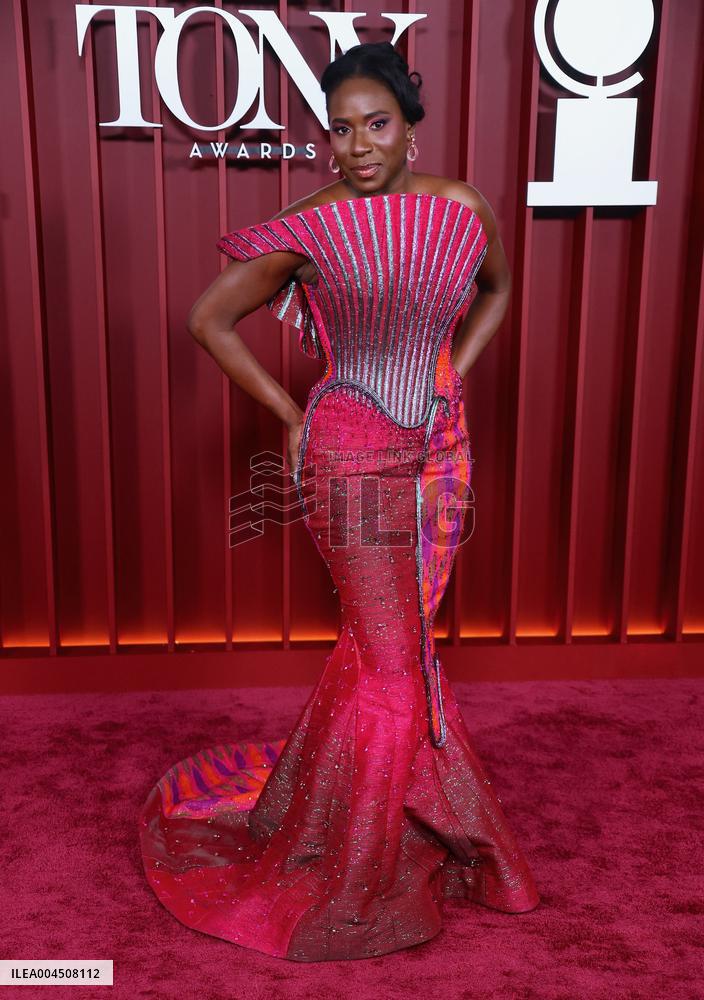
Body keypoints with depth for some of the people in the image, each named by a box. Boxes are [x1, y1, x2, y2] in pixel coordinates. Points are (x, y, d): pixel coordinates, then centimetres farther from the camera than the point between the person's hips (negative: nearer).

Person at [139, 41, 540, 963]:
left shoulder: (461, 208, 2)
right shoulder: (311, 228, -10)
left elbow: (497, 288, 22)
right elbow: (208, 319, -3)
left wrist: (454, 376, 10)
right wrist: (290, 414, -3)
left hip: (439, 454, 5)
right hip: (354, 459, -5)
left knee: (388, 641, 13)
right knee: (392, 656, -2)